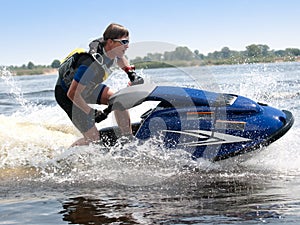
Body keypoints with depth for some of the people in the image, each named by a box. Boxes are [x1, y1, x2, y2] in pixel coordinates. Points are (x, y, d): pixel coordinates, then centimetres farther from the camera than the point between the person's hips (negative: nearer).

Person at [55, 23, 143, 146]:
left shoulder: (109, 49, -14)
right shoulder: (92, 64, -39)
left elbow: (119, 57, 15)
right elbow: (72, 93, -36)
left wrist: (131, 73, 1)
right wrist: (91, 112, -28)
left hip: (87, 87, 8)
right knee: (93, 138, -9)